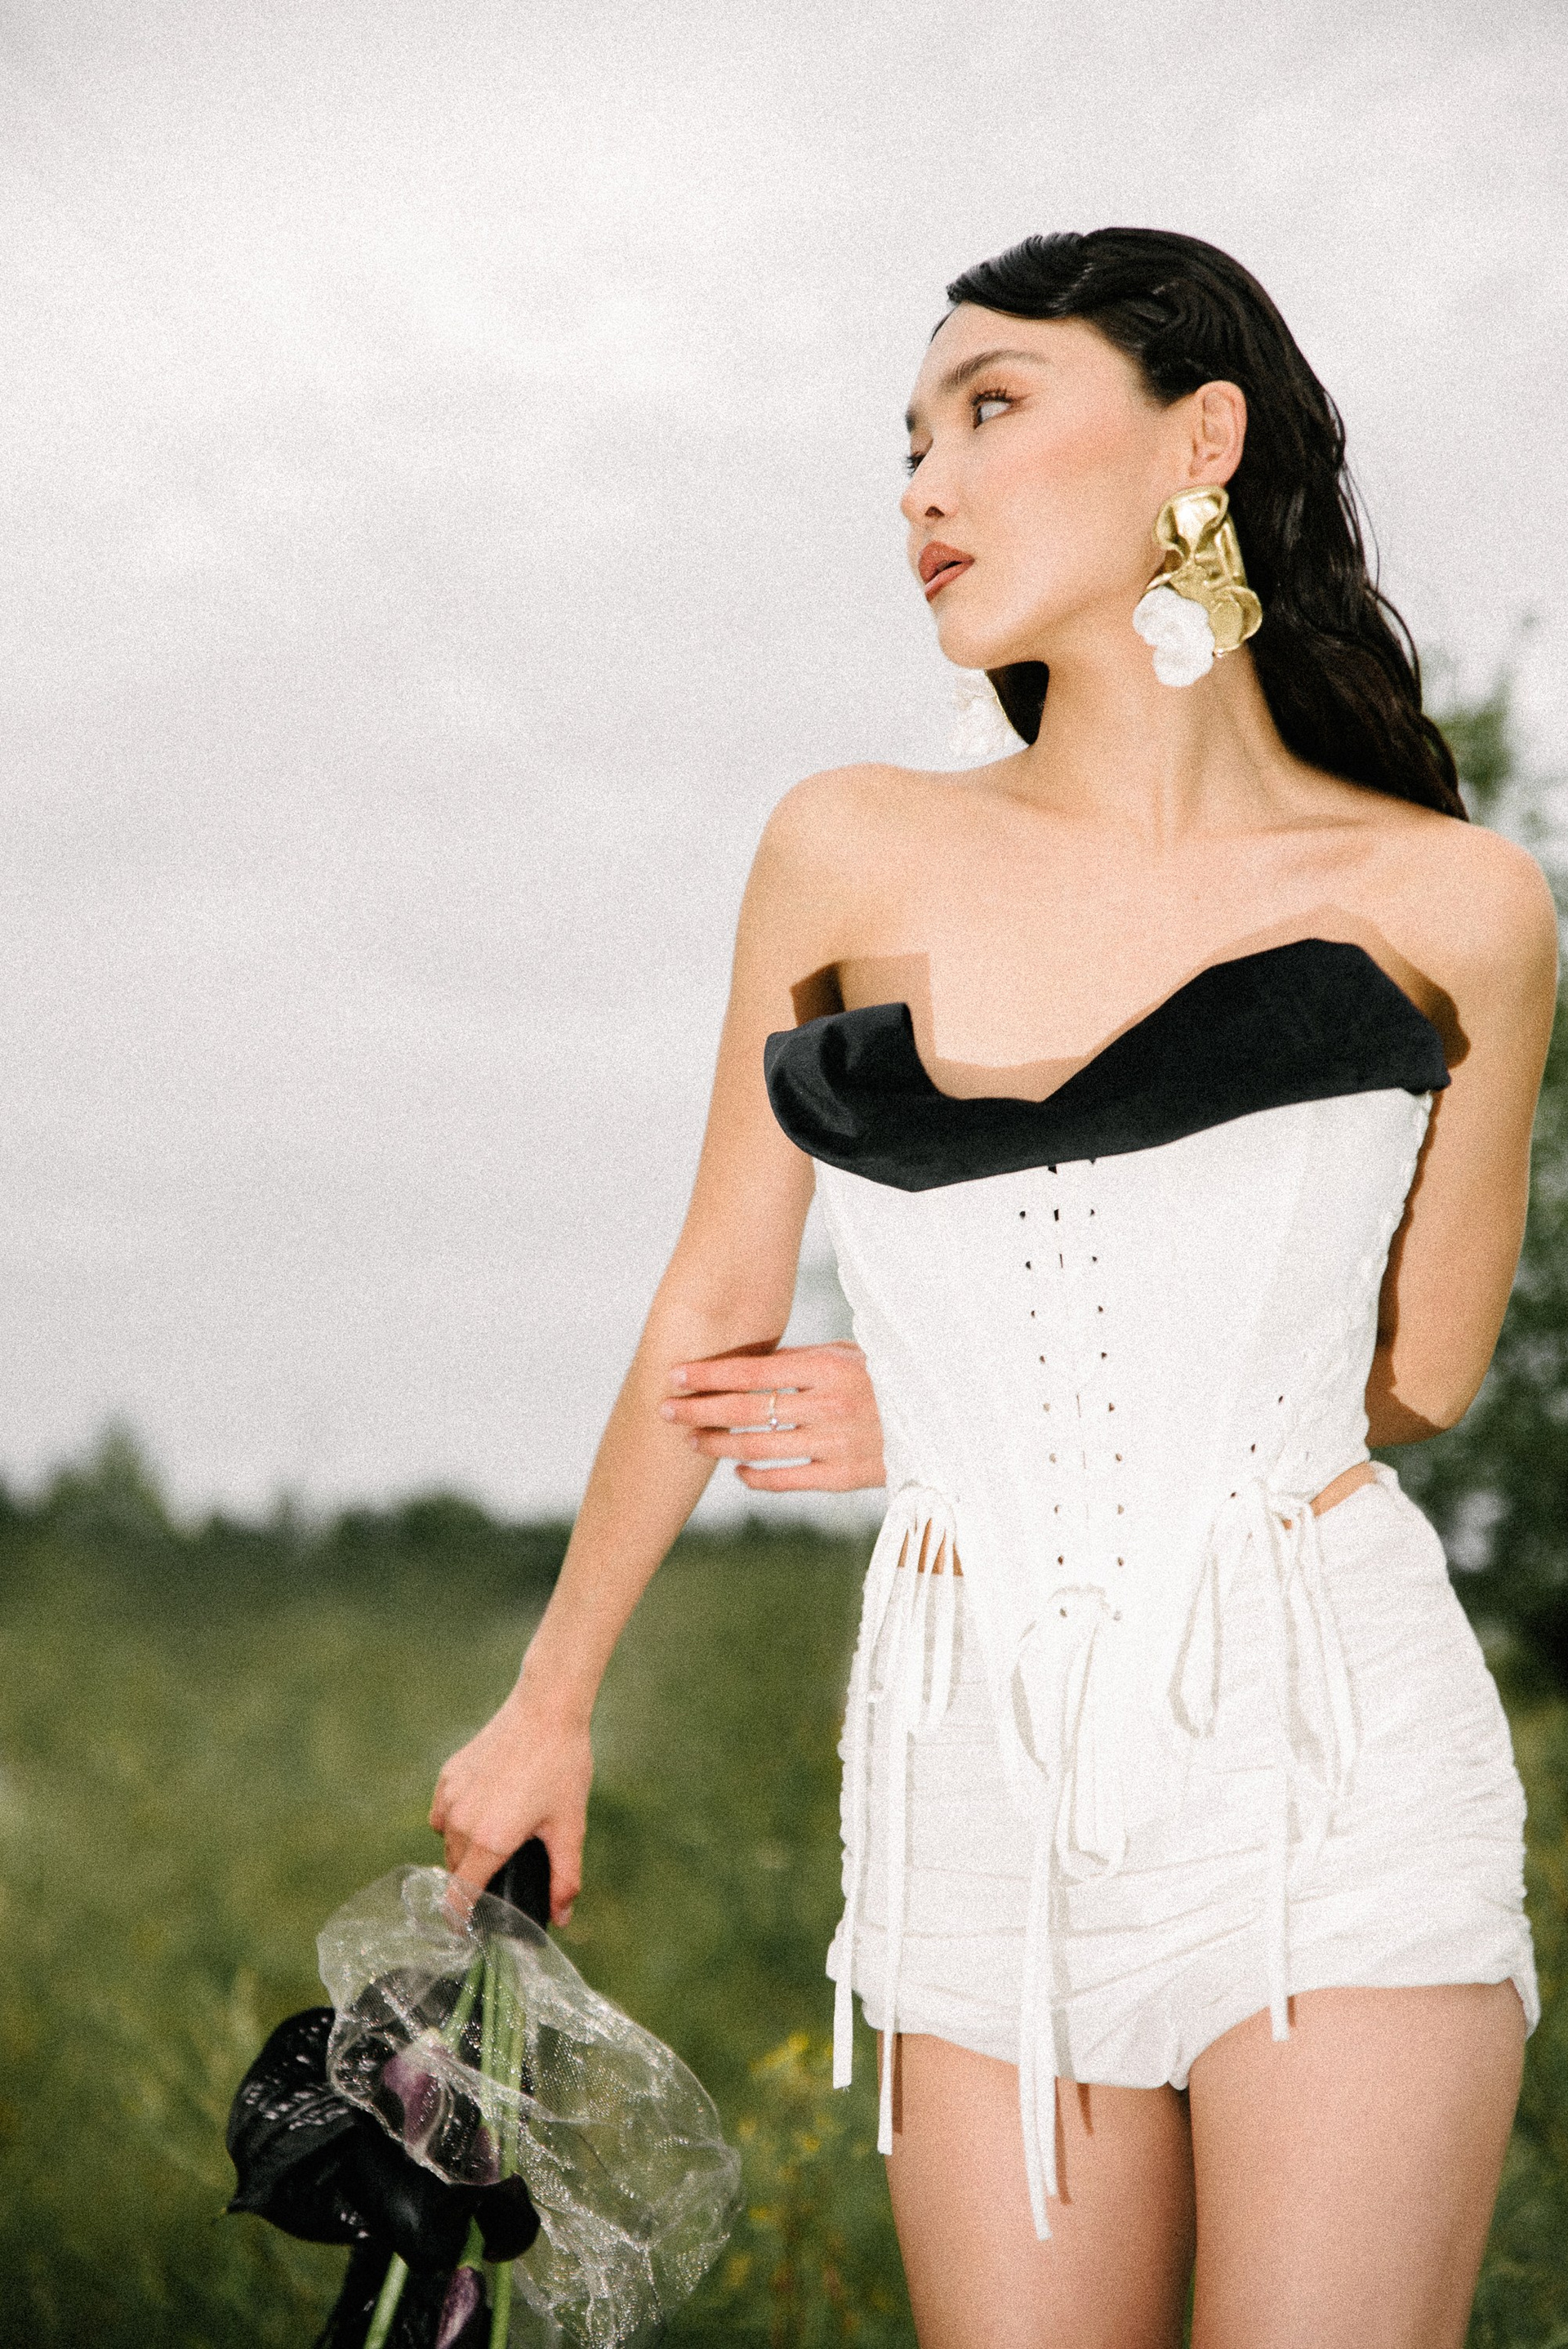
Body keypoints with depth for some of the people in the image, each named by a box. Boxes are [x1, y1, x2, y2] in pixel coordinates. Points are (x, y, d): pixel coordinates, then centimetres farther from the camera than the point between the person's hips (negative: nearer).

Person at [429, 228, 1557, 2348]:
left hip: (1329, 1752, -2)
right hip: (988, 1764, 2)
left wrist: (943, 1419, 6)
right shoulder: (856, 858, 3)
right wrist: (552, 1703, 21)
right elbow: (715, 1314, 13)